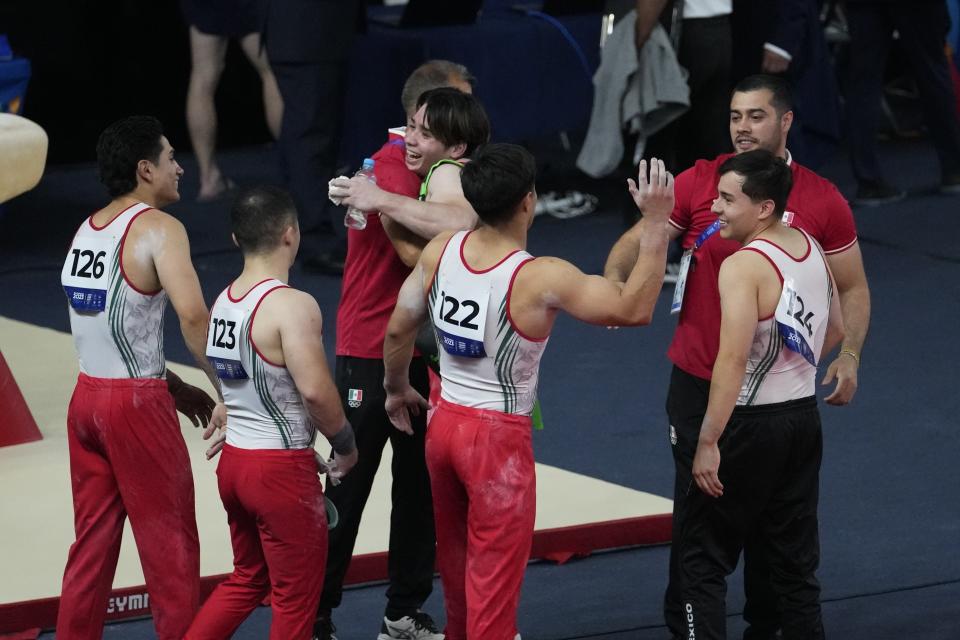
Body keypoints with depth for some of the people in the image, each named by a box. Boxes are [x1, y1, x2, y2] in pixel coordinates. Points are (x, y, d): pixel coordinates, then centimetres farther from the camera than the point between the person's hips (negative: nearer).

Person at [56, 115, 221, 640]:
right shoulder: (157, 227, -12)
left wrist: (174, 387, 17)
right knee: (170, 544, 2)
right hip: (136, 404, -7)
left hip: (87, 397, 7)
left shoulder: (88, 229, 12)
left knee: (92, 542, 12)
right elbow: (193, 316, -26)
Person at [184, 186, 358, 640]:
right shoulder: (292, 305, -19)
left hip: (235, 461, 8)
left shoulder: (224, 301, 7)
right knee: (295, 597, 5)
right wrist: (345, 444, -6)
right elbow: (315, 390, -24)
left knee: (247, 578, 24)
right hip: (281, 468, -8)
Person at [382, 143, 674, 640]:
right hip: (498, 437, -7)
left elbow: (398, 329, 5)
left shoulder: (439, 253, -6)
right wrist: (656, 221, -21)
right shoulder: (540, 279, -24)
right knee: (494, 577, 4)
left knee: (455, 560, 26)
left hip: (445, 423, 7)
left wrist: (397, 389, 24)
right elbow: (634, 309, -23)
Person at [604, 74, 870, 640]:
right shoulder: (699, 183, -5)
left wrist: (849, 356, -9)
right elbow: (637, 244, 0)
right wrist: (613, 284, -21)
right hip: (699, 380, 0)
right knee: (697, 505, 7)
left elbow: (852, 287, 4)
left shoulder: (822, 202, -4)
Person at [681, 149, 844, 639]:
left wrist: (708, 443, -23)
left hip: (753, 424, -8)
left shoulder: (743, 267, -20)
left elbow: (732, 360, -25)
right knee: (795, 560, 13)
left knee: (703, 557, 1)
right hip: (805, 416, 8)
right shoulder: (810, 249, 5)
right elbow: (834, 332, 18)